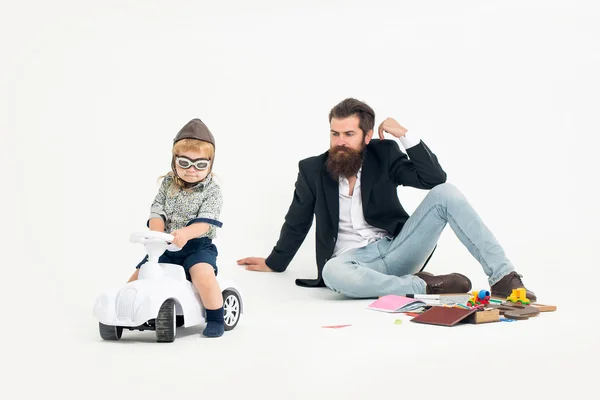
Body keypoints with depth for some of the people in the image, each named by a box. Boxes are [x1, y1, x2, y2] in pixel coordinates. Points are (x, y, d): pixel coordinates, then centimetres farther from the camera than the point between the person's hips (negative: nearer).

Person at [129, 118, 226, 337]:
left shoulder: (212, 190, -8)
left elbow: (204, 223, -20)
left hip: (197, 245, -4)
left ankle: (216, 319, -14)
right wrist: (156, 233, -23)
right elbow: (157, 212, -1)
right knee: (139, 275, 0)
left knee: (203, 274, -32)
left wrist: (185, 233, -41)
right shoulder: (168, 183, 5)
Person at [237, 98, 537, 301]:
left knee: (445, 193, -20)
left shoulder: (384, 154, 4)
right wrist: (275, 263, 24)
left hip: (396, 248, 2)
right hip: (354, 260, -1)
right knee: (332, 272, -41)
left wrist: (405, 135, -12)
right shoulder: (312, 170, 3)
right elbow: (297, 223, 15)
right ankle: (426, 287, -27)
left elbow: (435, 178, -7)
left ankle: (502, 277, -24)